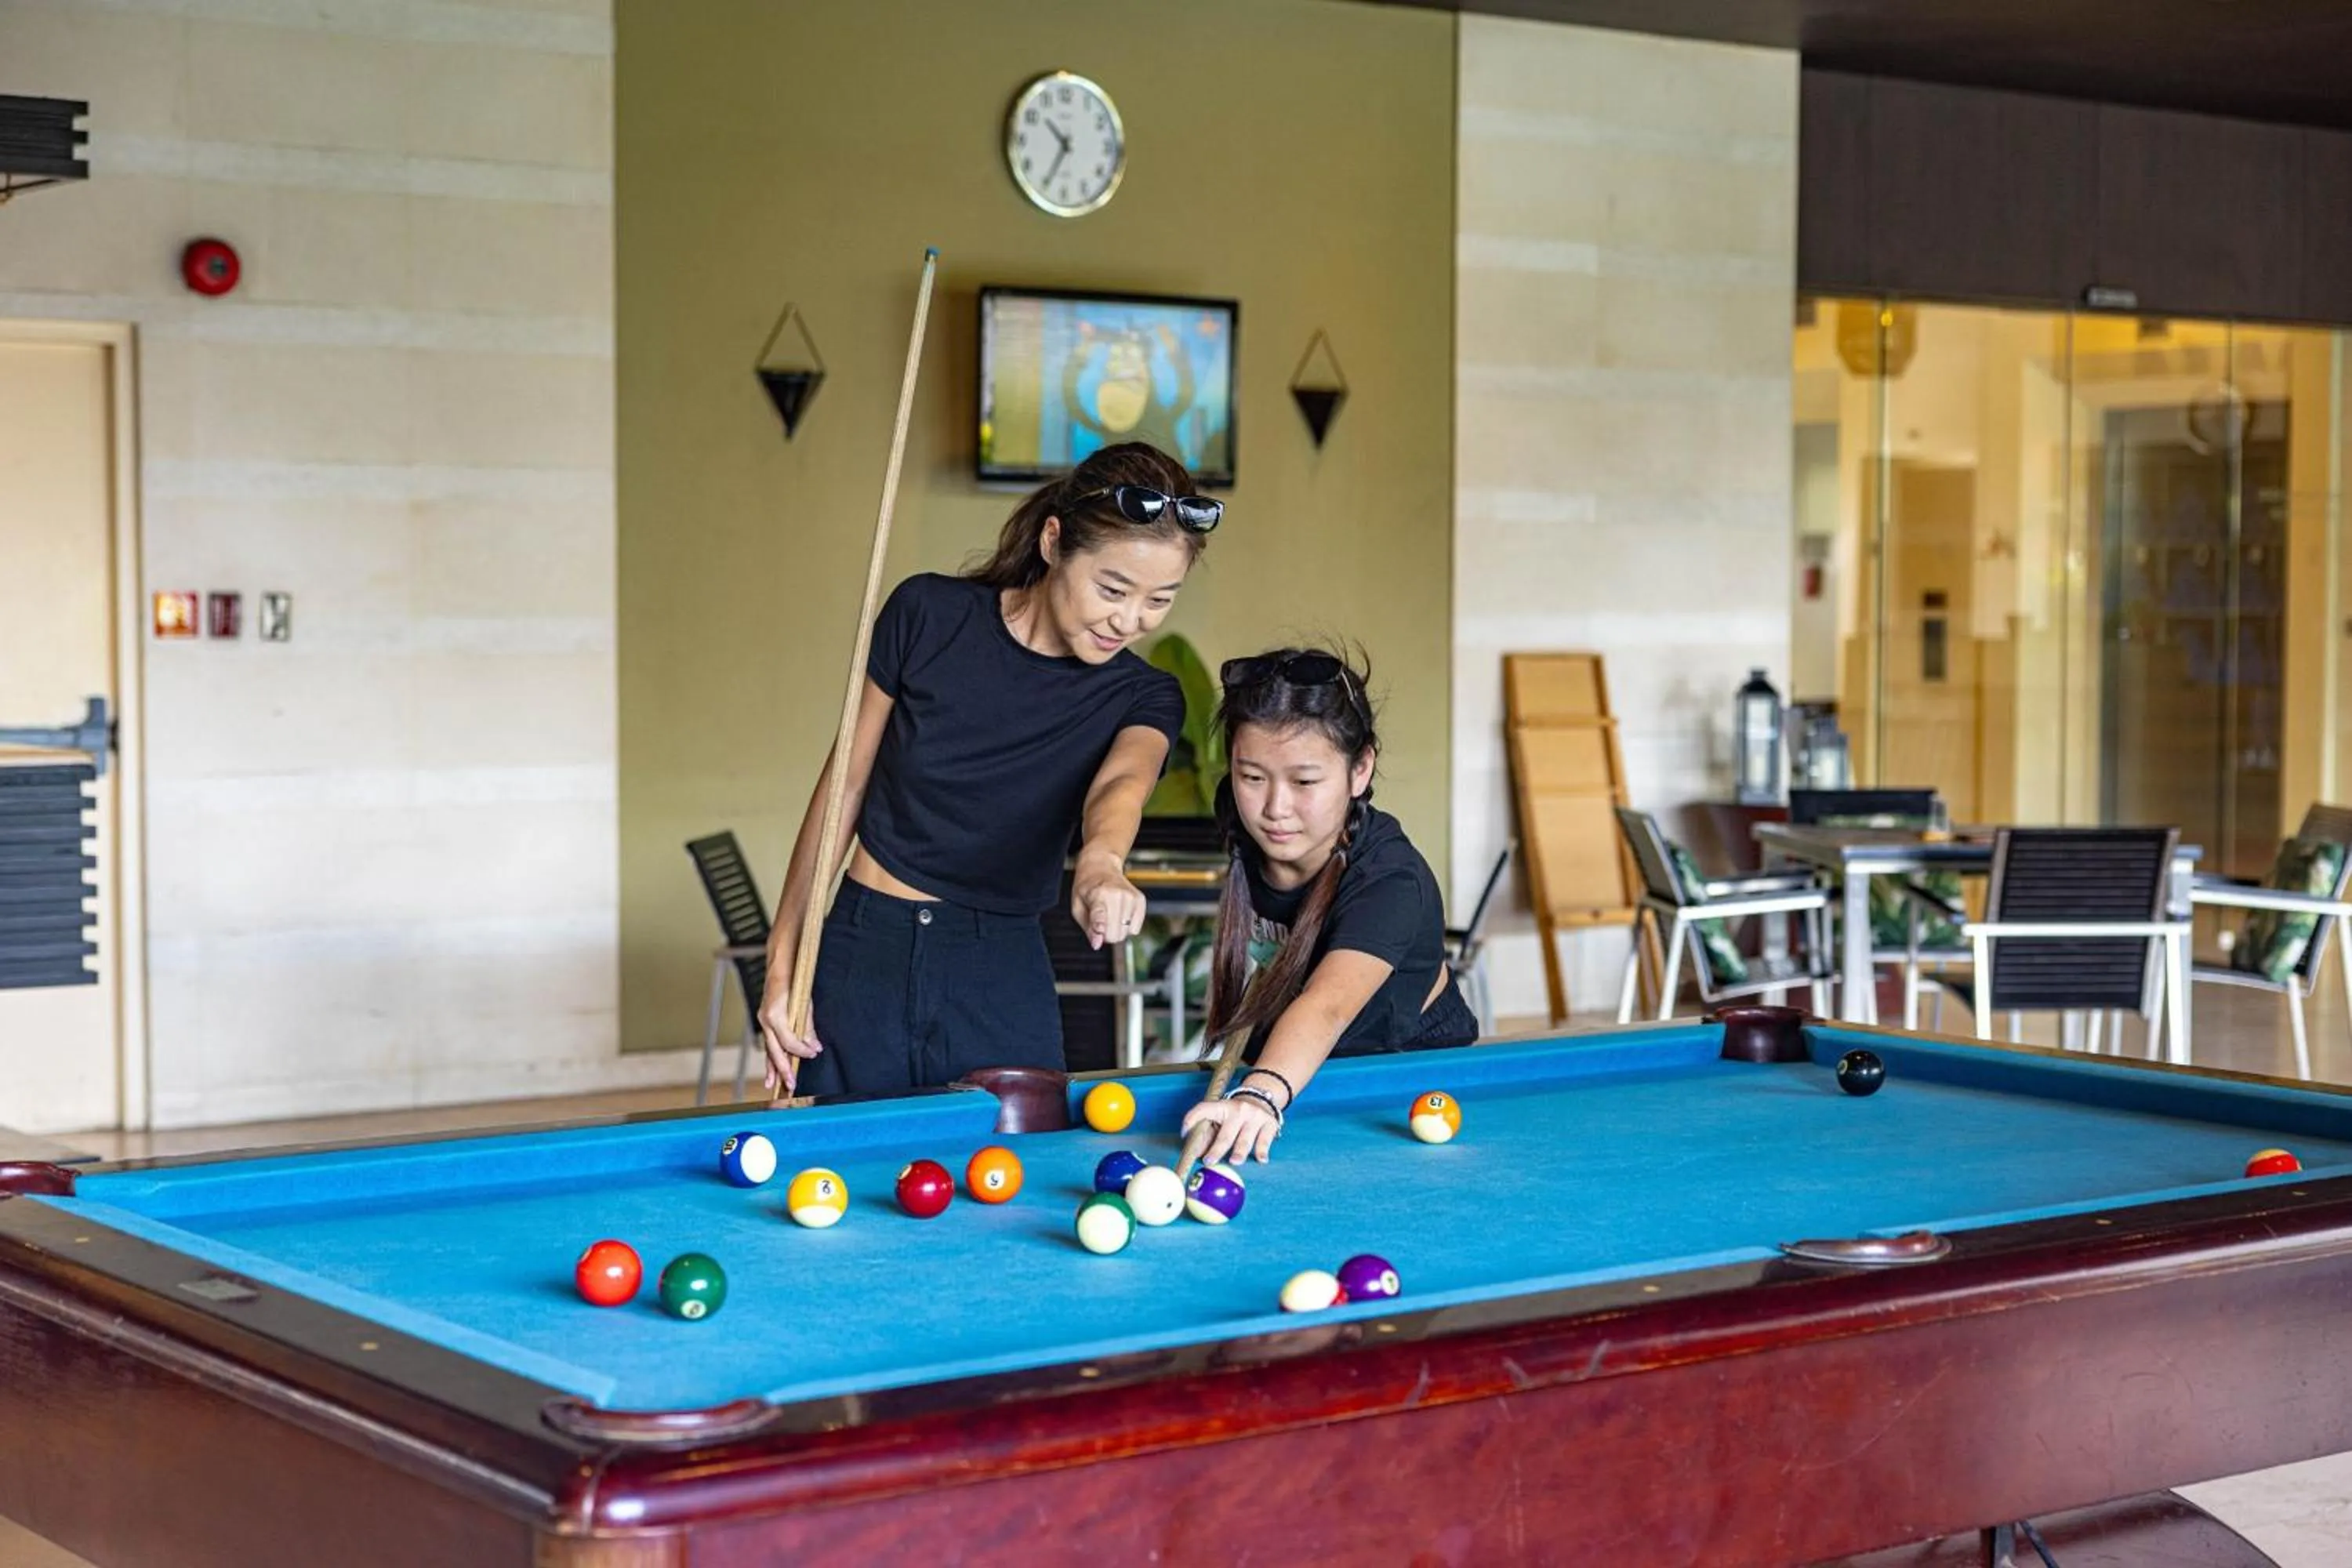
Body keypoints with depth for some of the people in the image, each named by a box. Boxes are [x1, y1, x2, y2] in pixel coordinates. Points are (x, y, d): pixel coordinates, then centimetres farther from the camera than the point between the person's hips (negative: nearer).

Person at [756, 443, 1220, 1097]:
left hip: (1004, 980, 1)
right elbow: (846, 783, 0)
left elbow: (1122, 781, -28)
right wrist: (783, 962, -3)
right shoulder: (929, 616, -7)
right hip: (863, 961, -1)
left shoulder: (1144, 698, -5)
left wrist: (1101, 860, -53)